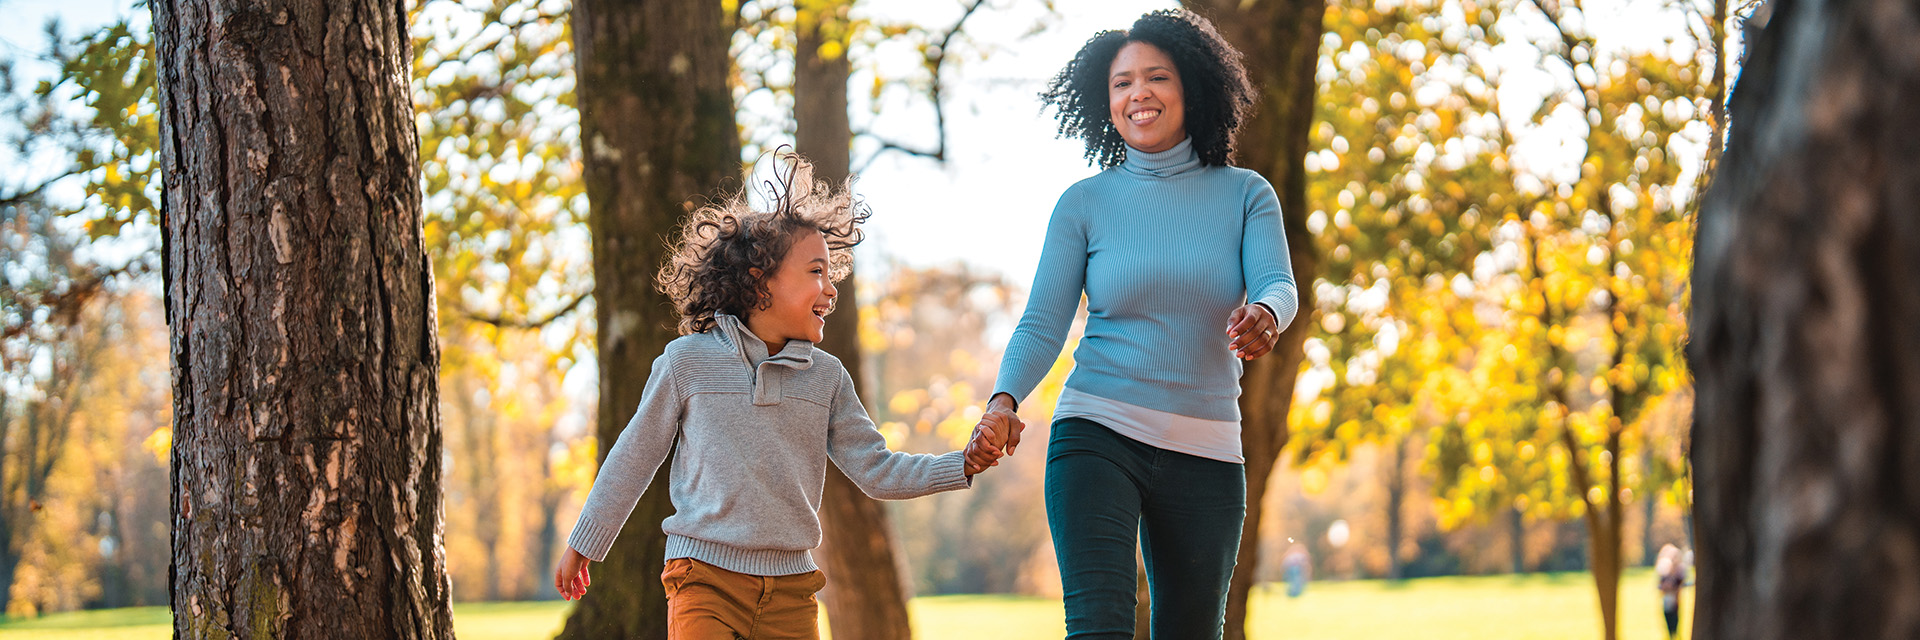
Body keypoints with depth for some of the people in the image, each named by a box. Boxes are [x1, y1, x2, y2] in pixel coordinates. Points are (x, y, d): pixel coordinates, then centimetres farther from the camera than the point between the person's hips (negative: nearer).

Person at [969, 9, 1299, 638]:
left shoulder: (1244, 195, 6)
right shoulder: (1085, 203, 4)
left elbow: (1278, 284, -8)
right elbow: (1043, 325, 1)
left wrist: (1264, 316, -33)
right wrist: (1005, 398, -18)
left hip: (1206, 453, 2)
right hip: (1098, 437, -2)